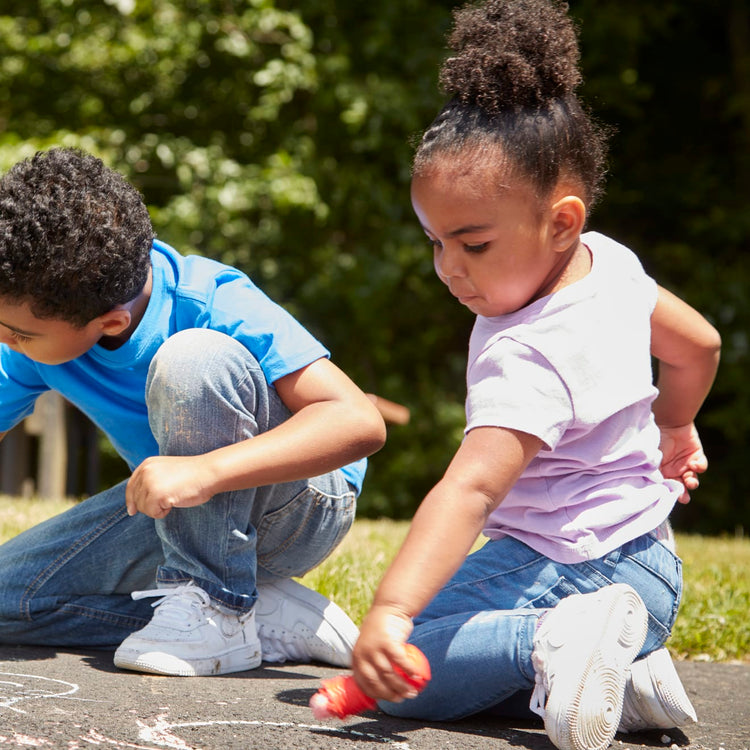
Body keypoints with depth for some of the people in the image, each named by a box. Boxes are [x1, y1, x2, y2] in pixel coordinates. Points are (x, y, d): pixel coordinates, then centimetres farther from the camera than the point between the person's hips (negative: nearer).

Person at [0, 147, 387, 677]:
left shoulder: (213, 305, -28)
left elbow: (361, 422, -35)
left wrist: (204, 471, -44)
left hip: (302, 505, -7)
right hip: (191, 515, 7)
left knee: (193, 356, -33)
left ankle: (216, 606, -21)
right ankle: (272, 621, -10)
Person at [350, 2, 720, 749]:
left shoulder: (528, 358, -28)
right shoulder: (611, 263, 1)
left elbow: (470, 489, -39)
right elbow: (698, 344, 18)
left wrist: (392, 608, -46)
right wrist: (671, 429, 37)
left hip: (563, 567, -10)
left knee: (408, 671, -18)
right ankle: (622, 673, 7)